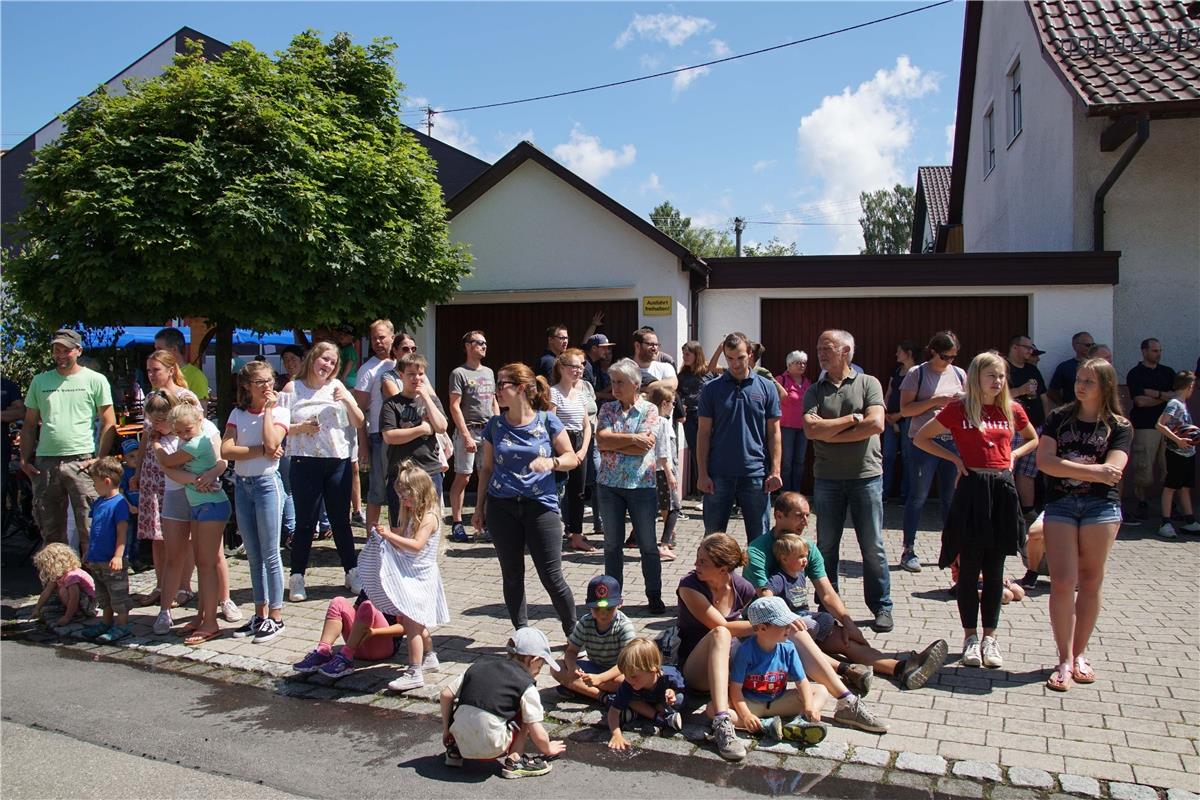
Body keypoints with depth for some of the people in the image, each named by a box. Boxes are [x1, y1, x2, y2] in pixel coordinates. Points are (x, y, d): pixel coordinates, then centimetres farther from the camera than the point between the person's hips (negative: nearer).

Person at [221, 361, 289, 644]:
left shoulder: (279, 412, -4)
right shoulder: (238, 414, 6)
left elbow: (271, 443, -22)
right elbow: (226, 451, -6)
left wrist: (268, 410, -13)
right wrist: (261, 451, -16)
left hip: (267, 483, -5)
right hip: (242, 484, 5)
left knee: (270, 554, -1)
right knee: (253, 555, 12)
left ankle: (275, 616, 9)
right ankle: (260, 613, 23)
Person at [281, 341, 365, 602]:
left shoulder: (336, 387, 10)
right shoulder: (292, 389, 2)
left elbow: (358, 423, 9)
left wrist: (348, 400, -6)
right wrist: (301, 428, -16)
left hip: (338, 461, 3)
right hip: (306, 461, -3)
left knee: (341, 520, 10)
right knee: (305, 522, 1)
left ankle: (352, 572, 19)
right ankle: (297, 578, 12)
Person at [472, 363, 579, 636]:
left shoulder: (547, 422, -3)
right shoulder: (495, 425, 6)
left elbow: (571, 458, 2)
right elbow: (487, 468, 13)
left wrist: (551, 462, -19)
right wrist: (479, 507, 12)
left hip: (541, 506, -3)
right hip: (502, 507, 3)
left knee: (552, 578, -2)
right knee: (512, 575, 8)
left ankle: (574, 634, 17)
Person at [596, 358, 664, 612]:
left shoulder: (649, 410, -2)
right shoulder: (607, 409, 7)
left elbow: (643, 447, -15)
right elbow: (602, 440, -9)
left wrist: (613, 443, -9)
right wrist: (633, 439, -14)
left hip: (641, 484, -3)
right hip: (609, 484, 3)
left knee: (648, 544, 5)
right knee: (612, 544, 10)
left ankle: (654, 596, 17)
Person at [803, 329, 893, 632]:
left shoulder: (868, 384, 2)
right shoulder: (814, 391, 7)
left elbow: (876, 424, -13)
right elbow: (812, 429, -9)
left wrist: (830, 433, -9)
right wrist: (852, 419, -9)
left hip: (866, 475, -2)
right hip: (827, 478, 2)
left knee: (873, 546, 4)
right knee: (826, 545, 8)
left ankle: (881, 606, 16)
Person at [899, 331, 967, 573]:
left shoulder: (959, 374, 11)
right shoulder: (917, 374, -2)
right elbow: (905, 409, -7)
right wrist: (936, 401, -15)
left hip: (953, 441, 4)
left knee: (951, 497, 8)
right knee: (918, 496, -1)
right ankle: (909, 550, 6)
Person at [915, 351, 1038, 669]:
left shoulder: (1012, 410, 6)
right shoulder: (958, 409, -2)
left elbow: (1034, 439, 25)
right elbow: (921, 438, 5)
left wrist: (1013, 454, 7)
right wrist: (954, 457, -3)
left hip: (1002, 488, 3)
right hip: (972, 489, -3)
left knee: (994, 569, 8)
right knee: (969, 568, 3)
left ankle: (990, 637, 18)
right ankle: (970, 637, 14)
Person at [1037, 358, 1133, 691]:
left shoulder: (1120, 426, 4)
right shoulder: (1059, 418, 7)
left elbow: (1112, 472, -11)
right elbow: (1044, 461, -6)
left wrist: (1066, 467, -11)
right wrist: (1092, 470, -12)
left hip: (1102, 505, 0)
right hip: (1060, 504, 0)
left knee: (1090, 582, 5)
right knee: (1062, 582, -6)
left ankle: (1079, 653, 19)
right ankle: (1065, 659, 1)